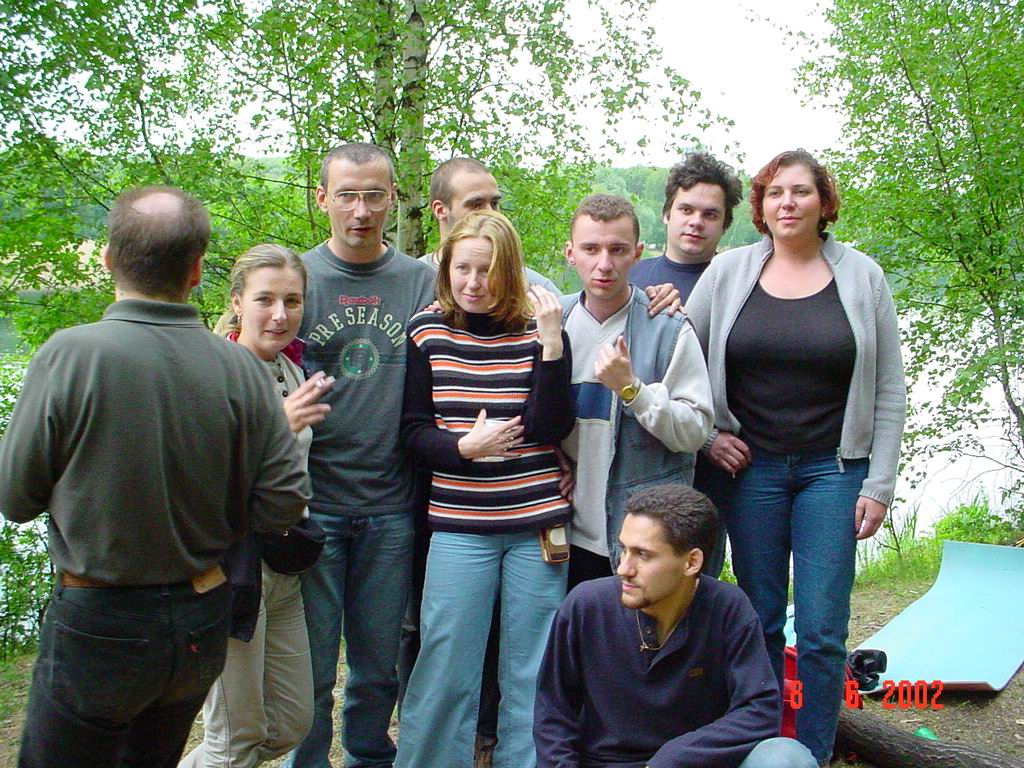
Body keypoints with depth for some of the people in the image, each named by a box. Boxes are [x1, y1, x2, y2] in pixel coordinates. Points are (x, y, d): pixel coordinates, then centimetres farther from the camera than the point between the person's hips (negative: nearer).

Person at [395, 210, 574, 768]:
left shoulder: (538, 333, 0)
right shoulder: (427, 334, 3)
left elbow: (552, 428, -9)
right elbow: (412, 429, 4)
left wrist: (552, 343, -17)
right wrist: (463, 446, -14)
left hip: (537, 522, 0)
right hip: (459, 526, 0)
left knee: (531, 673, 10)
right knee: (445, 671, 4)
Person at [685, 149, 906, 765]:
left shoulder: (862, 276, 2)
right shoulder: (729, 272, 2)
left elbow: (890, 392, 3)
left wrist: (879, 486, -1)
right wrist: (707, 434, 0)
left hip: (833, 469, -1)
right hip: (750, 466, 1)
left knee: (822, 633, -1)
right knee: (759, 623, 9)